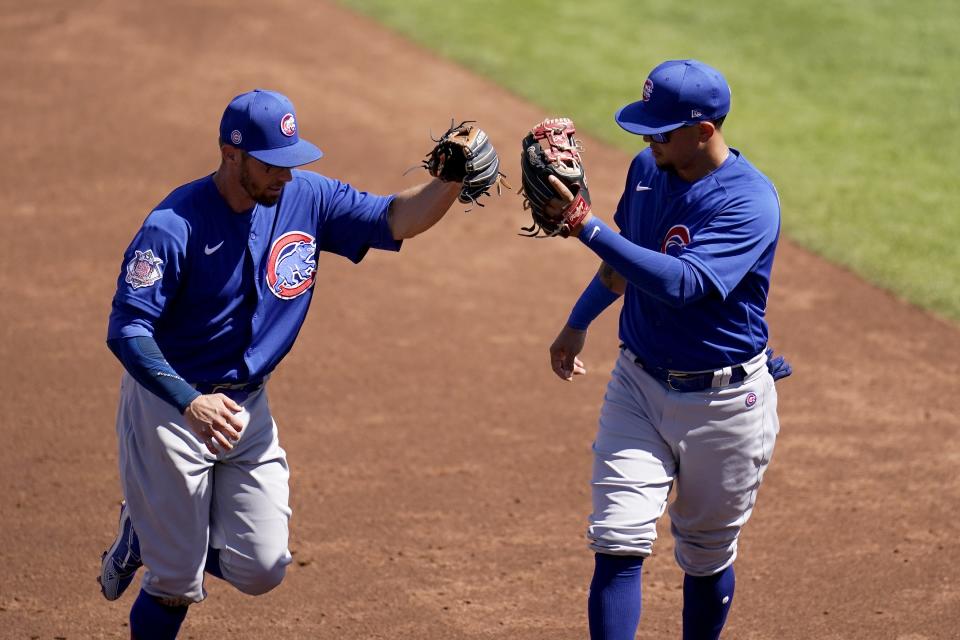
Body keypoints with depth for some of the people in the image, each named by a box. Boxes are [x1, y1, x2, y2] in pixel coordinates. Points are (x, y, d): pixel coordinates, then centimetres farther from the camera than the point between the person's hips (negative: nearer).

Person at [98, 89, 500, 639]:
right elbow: (127, 329, -26)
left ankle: (152, 535, 29)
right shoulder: (174, 226, -22)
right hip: (168, 403, -5)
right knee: (178, 584, 0)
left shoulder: (306, 198, -5)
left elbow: (395, 220, -7)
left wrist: (452, 181, -26)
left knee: (261, 570, 3)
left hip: (249, 406, 5)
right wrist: (189, 402, -39)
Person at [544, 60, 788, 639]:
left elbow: (682, 283, -34)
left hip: (723, 403, -4)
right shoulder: (647, 168, 2)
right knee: (619, 545, -10)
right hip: (639, 382, 5)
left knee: (707, 560, 11)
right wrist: (578, 322, 28)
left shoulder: (750, 201, -20)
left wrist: (587, 228, -36)